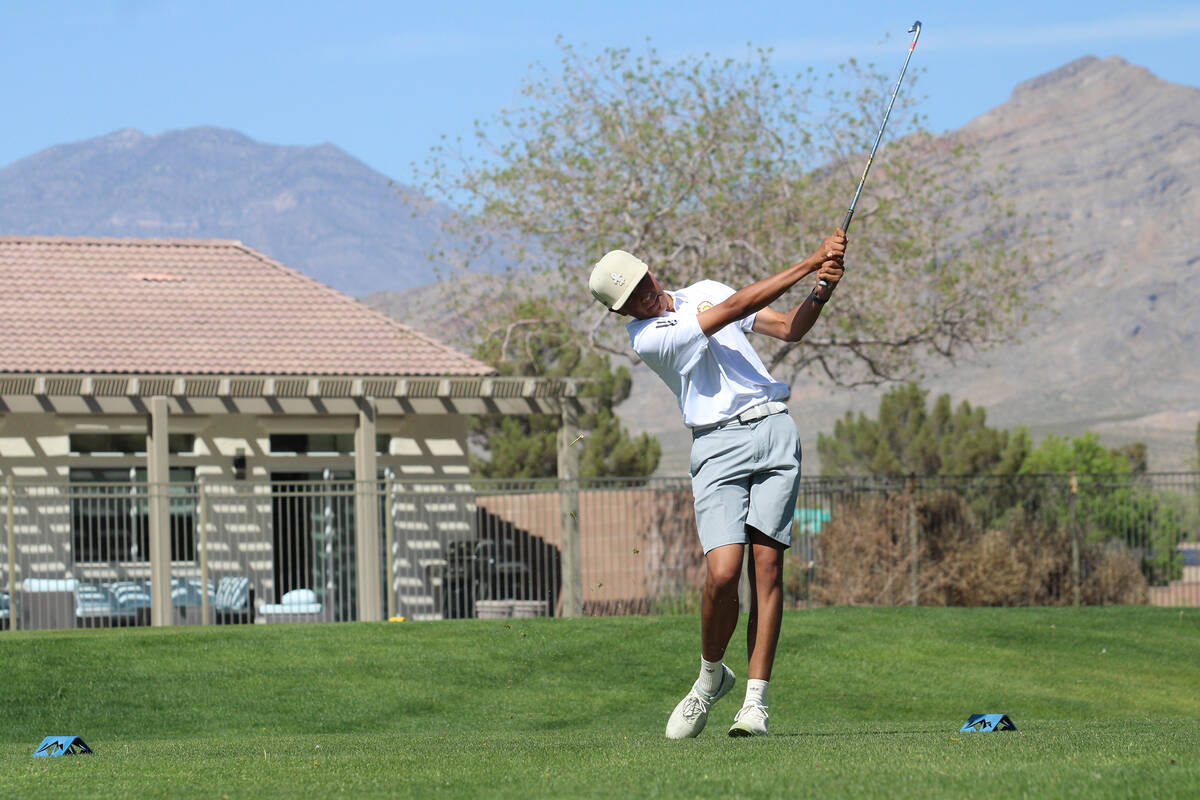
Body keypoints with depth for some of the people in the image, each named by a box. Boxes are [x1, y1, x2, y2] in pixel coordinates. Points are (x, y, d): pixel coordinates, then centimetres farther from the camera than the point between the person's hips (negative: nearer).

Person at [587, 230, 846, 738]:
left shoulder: (705, 292, 15)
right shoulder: (647, 338, -7)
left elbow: (789, 329, 18)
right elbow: (736, 308, -14)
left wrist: (820, 294, -4)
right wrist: (810, 264, -16)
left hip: (773, 429, 4)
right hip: (717, 446, -4)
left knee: (766, 565, -7)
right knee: (723, 572, -18)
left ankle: (755, 703, -6)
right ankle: (711, 677, 10)